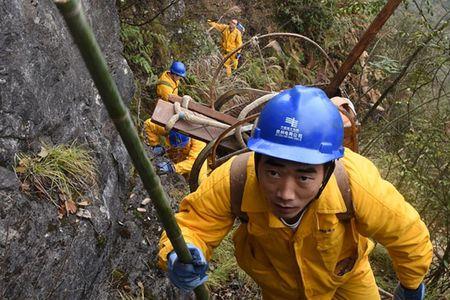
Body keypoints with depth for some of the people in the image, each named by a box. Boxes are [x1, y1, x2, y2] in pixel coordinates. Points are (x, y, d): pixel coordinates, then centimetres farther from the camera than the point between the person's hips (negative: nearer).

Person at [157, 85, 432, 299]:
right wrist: (180, 257, -49)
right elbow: (191, 224, -24)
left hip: (346, 275, 0)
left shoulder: (356, 184, -42)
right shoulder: (232, 182, -41)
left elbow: (408, 234, -23)